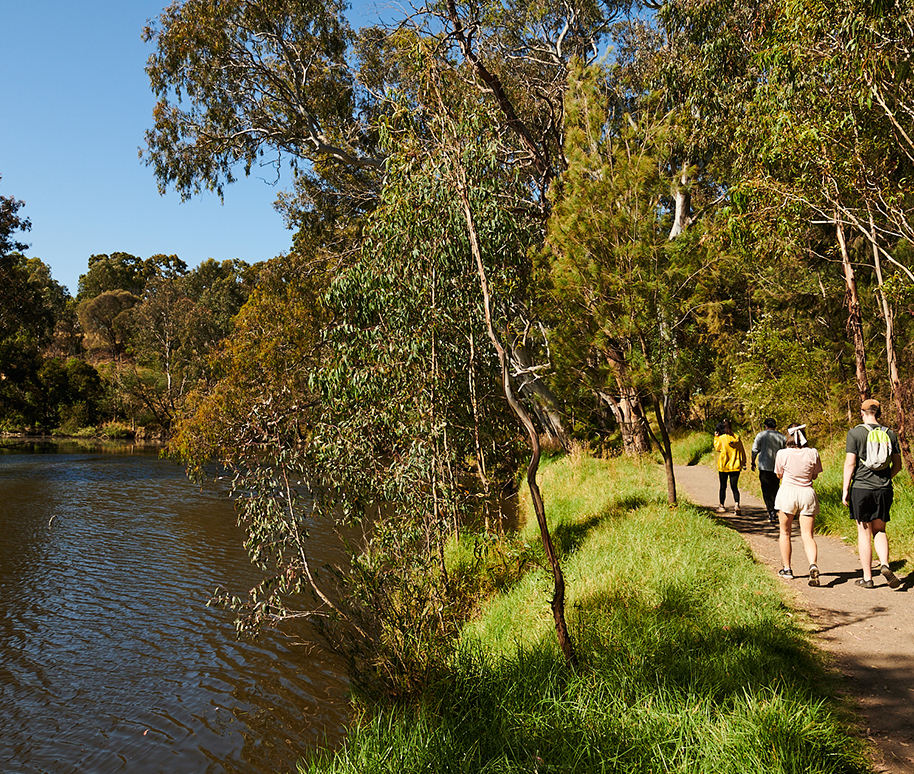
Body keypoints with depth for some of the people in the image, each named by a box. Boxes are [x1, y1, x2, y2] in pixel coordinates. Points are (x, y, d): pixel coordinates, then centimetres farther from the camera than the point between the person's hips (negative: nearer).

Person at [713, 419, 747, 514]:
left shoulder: (721, 438, -11)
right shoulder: (737, 438, 0)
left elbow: (717, 448, 5)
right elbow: (742, 451, 6)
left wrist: (716, 437, 9)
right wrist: (743, 463, 15)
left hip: (723, 466, -3)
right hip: (735, 467, 3)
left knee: (723, 487, 11)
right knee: (734, 487, 4)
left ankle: (722, 506, 21)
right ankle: (737, 504, -17)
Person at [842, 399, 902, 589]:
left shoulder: (855, 433, -6)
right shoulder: (890, 434, 5)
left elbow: (850, 463, -10)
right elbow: (897, 465, 8)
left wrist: (845, 489, -5)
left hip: (861, 487, -3)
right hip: (884, 489, 3)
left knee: (864, 532, 5)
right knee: (880, 530, 16)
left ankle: (867, 578, 10)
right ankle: (884, 564, -8)